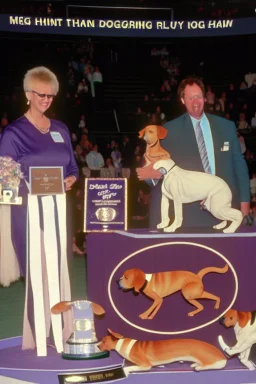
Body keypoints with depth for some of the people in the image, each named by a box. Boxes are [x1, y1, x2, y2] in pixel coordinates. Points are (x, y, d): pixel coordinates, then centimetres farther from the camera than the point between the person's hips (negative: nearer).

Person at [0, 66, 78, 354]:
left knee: (60, 273, 7)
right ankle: (36, 339, 4)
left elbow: (72, 168, 16)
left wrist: (71, 180, -5)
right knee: (37, 274, -5)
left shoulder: (61, 130, 12)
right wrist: (29, 187, -21)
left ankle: (62, 335, 15)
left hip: (59, 210, 5)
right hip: (30, 211, -5)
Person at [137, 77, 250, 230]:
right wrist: (158, 172, -19)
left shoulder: (227, 126, 9)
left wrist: (245, 200, 7)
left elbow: (238, 164, 12)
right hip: (188, 210, -2)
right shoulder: (170, 130, 2)